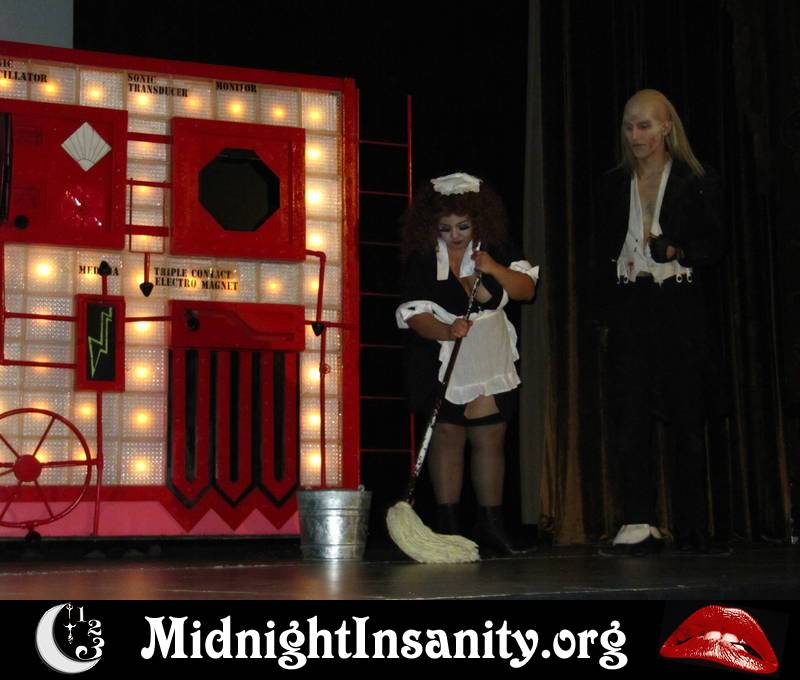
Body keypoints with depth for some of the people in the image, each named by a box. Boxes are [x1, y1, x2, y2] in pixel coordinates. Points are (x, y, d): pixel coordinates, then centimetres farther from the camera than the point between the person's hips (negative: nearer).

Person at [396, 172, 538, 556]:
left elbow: (527, 290, 1)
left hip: (488, 363, 3)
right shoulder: (422, 258, -9)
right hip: (440, 362, -3)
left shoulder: (494, 248, 2)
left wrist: (494, 269, -16)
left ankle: (490, 527, 10)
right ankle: (447, 527, 3)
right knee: (447, 435, -4)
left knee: (490, 438, 3)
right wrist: (447, 331, -34)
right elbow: (414, 314, -16)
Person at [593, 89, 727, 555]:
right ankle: (639, 525, -6)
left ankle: (693, 529, 10)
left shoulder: (698, 182, 2)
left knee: (687, 420, 1)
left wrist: (677, 252, -20)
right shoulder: (614, 185, 14)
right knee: (630, 418, -7)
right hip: (630, 311, 3)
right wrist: (609, 304, 5)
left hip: (680, 310, -3)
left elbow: (716, 246, -1)